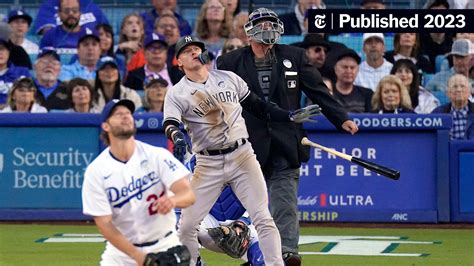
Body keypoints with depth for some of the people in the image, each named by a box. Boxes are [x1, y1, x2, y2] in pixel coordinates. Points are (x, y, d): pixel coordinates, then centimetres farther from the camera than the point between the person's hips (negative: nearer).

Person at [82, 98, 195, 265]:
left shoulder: (157, 156, -9)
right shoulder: (95, 171, -10)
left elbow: (189, 195, -17)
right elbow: (104, 224, -11)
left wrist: (172, 200, -42)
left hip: (164, 246, 0)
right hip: (122, 250, 0)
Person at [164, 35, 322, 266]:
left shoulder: (229, 78, 10)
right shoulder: (177, 93, 0)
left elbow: (256, 106, 18)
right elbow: (170, 123, -16)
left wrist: (290, 116, 11)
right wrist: (177, 137, -39)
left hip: (242, 156, 1)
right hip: (208, 164, -1)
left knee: (262, 218, -8)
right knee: (187, 225, -3)